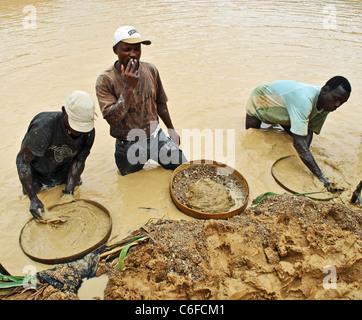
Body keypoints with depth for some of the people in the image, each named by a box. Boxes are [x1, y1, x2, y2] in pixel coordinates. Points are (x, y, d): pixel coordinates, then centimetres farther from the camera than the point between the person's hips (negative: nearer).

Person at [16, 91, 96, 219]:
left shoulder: (89, 132, -25)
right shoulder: (44, 128, -41)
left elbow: (78, 161, -15)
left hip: (63, 169, 4)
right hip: (38, 170, -3)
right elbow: (22, 160, -33)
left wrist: (68, 191, -22)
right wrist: (33, 199, -35)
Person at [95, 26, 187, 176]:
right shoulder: (105, 80, -17)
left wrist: (170, 128, 17)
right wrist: (129, 86, -31)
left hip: (156, 136, 3)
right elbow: (113, 120, -25)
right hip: (129, 146, -3)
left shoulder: (150, 70, -3)